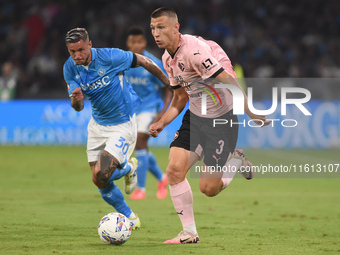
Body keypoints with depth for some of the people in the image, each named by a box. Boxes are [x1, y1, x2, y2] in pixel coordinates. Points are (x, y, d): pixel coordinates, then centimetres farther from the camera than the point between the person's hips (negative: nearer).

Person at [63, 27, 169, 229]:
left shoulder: (110, 57, -23)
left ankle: (128, 168, 17)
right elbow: (78, 107, -7)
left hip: (123, 124, -5)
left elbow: (143, 61, -8)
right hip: (98, 125, 6)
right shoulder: (70, 68, -9)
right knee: (100, 182, 4)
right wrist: (76, 99, -32)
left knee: (101, 176, -18)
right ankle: (129, 218, 29)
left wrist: (168, 82, 3)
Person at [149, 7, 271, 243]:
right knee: (174, 169, -8)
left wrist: (253, 114, -26)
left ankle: (236, 161, 23)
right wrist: (162, 123, 7)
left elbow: (230, 82, -25)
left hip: (222, 120, -8)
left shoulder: (194, 50, -25)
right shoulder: (168, 59, 4)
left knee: (209, 188, -7)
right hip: (195, 118, 8)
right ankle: (189, 233, 4)